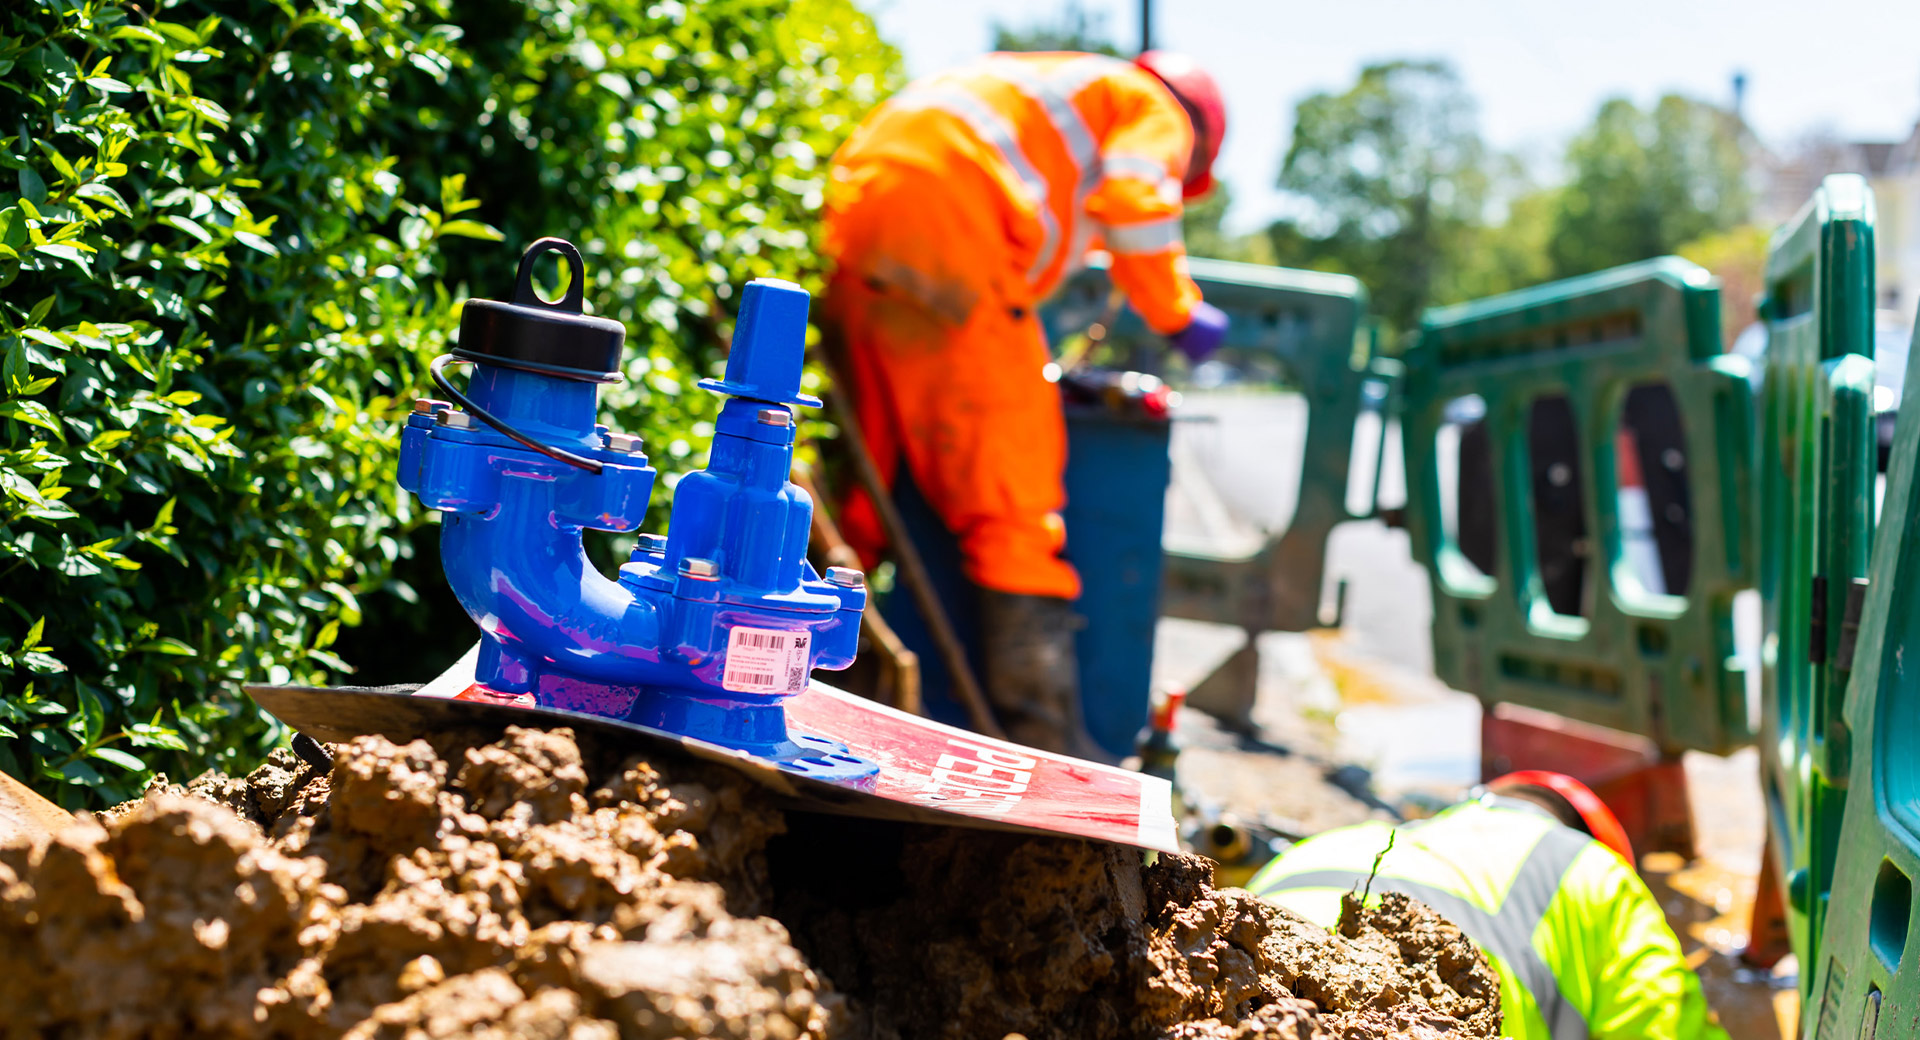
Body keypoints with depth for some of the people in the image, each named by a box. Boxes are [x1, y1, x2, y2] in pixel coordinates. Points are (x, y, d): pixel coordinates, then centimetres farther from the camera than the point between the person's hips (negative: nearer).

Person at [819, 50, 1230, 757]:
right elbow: (1133, 199, -6)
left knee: (858, 483, 13)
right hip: (949, 238, -8)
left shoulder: (1048, 84, 38)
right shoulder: (1153, 107, 16)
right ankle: (1045, 737, -6)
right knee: (1012, 503, -6)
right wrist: (1177, 314, 7)